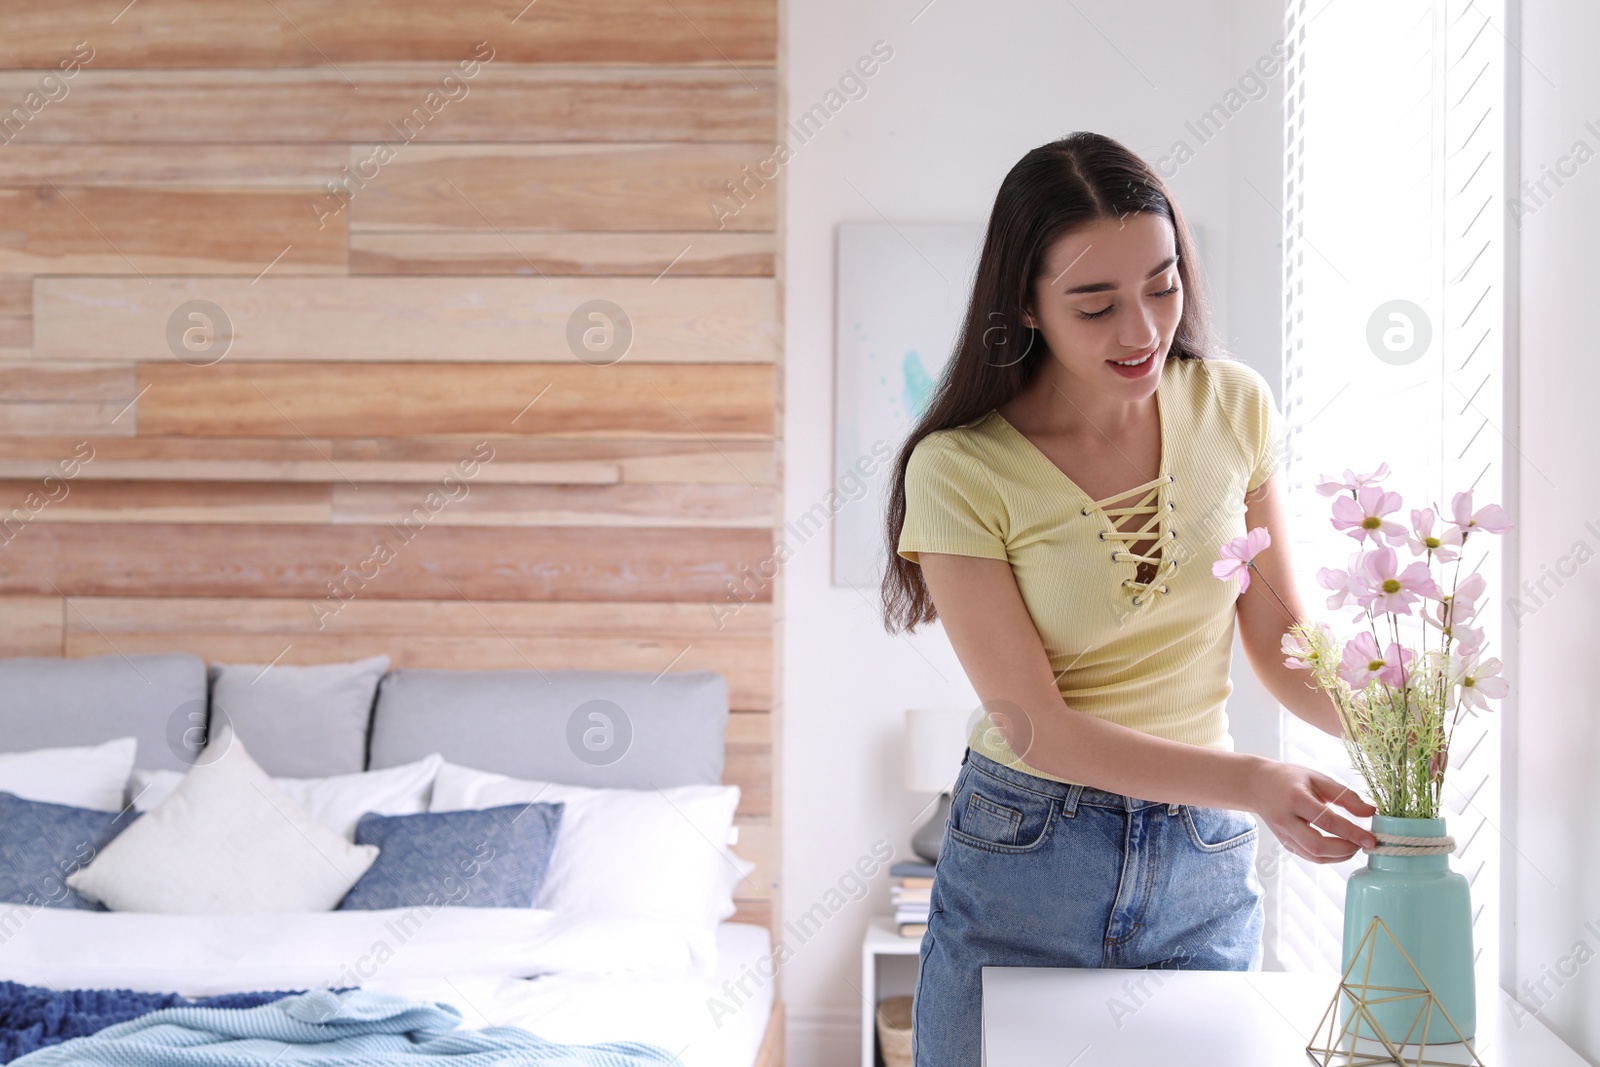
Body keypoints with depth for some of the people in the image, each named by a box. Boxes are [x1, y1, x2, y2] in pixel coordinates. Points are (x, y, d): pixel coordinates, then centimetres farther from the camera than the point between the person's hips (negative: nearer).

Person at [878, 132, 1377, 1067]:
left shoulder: (1232, 408, -5)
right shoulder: (959, 471, -16)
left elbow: (1279, 634, 2)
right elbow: (1033, 724, -18)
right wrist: (1250, 782, -29)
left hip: (1204, 871, 3)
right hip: (1024, 863, -2)